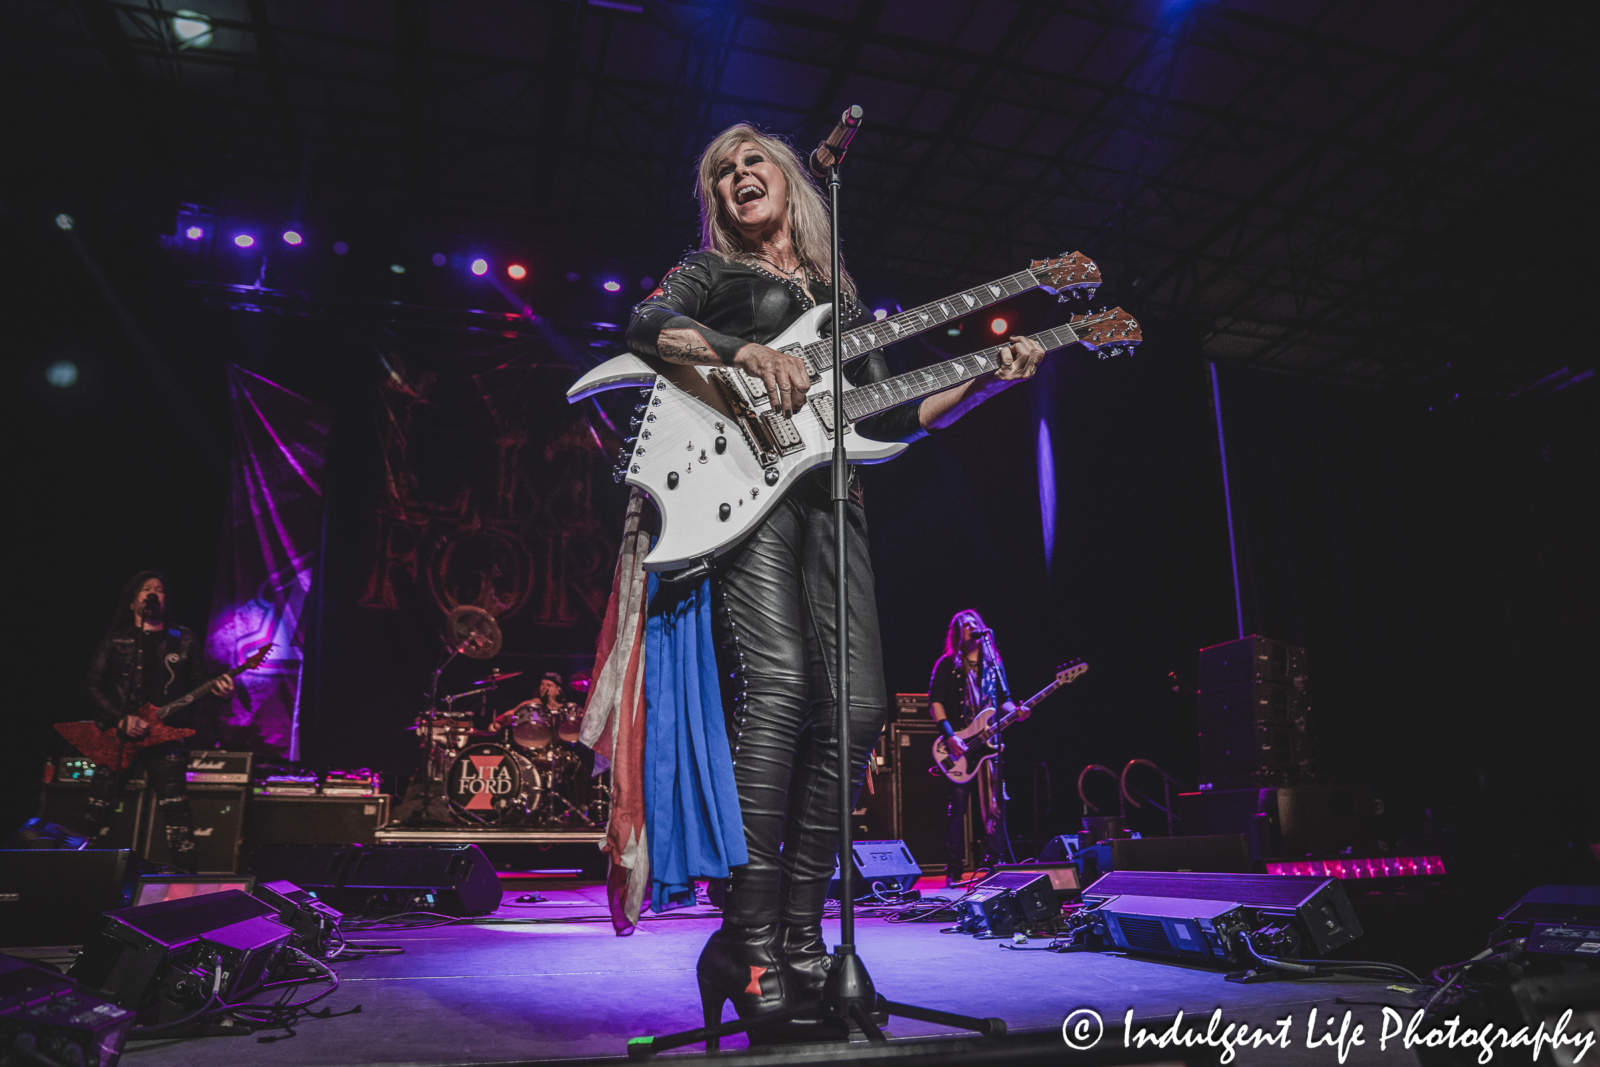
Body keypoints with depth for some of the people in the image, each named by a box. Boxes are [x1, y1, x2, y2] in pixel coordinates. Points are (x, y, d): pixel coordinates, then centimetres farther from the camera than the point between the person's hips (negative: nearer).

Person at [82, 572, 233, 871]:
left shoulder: (184, 640, 9)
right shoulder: (115, 639, 8)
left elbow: (198, 685, 8)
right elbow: (94, 687, 4)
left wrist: (216, 688, -16)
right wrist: (121, 720, -10)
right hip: (117, 735, 1)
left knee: (176, 810, -10)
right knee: (97, 810, -4)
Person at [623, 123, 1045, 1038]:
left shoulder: (841, 294, 29)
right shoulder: (711, 273, 18)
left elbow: (889, 418, 22)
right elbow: (646, 326, -5)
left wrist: (988, 381, 12)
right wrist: (745, 350, -21)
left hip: (829, 495, 5)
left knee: (855, 706, -9)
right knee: (778, 689, -24)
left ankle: (798, 937, 1)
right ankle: (749, 946, -17)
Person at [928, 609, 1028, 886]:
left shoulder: (994, 663, 15)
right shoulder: (948, 665, 2)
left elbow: (1003, 699, 18)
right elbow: (934, 702, -4)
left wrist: (1015, 712, -4)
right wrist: (950, 736, -15)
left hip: (988, 743, 4)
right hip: (958, 747, -4)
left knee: (993, 806, 3)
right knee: (958, 806, -5)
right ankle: (953, 871, 1)